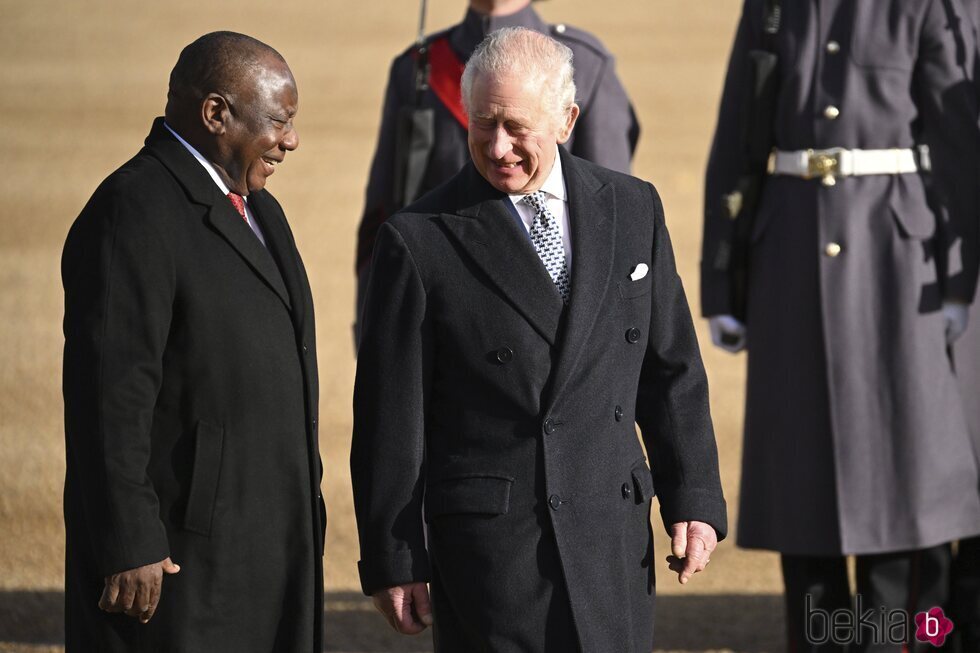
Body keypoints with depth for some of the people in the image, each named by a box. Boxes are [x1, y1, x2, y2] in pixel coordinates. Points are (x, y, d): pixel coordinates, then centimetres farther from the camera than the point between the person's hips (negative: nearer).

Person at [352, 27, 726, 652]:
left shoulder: (633, 209, 6)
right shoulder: (420, 241, -5)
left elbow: (671, 371, 12)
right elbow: (390, 417, -3)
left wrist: (695, 500, 7)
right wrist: (392, 560, -3)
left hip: (614, 535, 4)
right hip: (489, 547, -3)